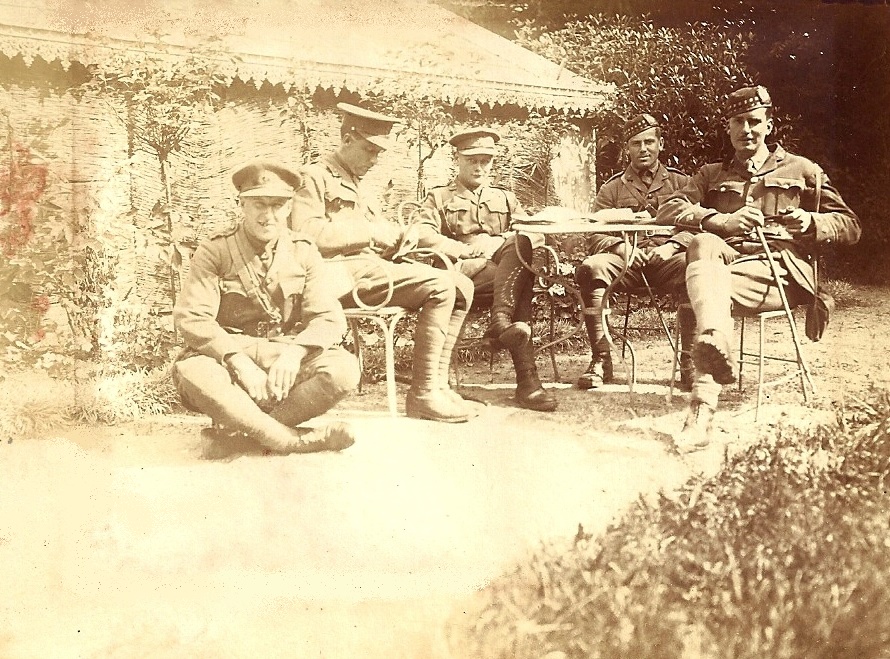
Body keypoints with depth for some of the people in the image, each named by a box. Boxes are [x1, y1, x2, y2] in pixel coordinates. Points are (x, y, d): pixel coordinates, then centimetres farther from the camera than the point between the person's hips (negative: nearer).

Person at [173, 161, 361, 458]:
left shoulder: (303, 253, 5)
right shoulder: (213, 252, -3)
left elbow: (328, 318, -3)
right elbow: (191, 318, -13)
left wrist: (294, 353, -24)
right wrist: (239, 361, -26)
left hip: (286, 361, 2)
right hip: (225, 355, -2)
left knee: (344, 369, -26)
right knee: (193, 372, -36)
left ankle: (238, 430, -24)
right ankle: (293, 439, -30)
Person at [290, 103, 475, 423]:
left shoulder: (357, 186, 32)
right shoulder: (315, 176, 2)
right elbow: (307, 232, -15)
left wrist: (397, 235, 3)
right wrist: (370, 231, -12)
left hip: (371, 267, 9)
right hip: (345, 272, -9)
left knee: (461, 285, -3)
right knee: (440, 285, -24)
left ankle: (436, 383, -8)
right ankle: (423, 394, -23)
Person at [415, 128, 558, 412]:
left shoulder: (504, 197, 32)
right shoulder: (438, 197, 22)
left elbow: (536, 233, 15)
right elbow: (423, 236, 1)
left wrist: (498, 240, -5)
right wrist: (467, 249, -10)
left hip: (505, 262, 3)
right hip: (463, 269, -3)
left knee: (520, 244, -34)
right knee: (519, 291, -35)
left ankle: (501, 320, -45)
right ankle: (526, 379, -44)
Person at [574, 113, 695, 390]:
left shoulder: (680, 183, 20)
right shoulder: (612, 189, 21)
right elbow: (595, 236, 11)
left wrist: (672, 246, -13)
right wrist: (619, 246, -11)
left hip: (666, 257, -1)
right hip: (625, 258, 1)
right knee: (590, 268, -32)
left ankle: (689, 362, -27)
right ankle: (601, 361, -27)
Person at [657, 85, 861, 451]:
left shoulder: (802, 170, 23)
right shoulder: (711, 174, 28)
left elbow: (851, 227, 19)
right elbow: (668, 209, 9)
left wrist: (812, 222, -4)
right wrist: (720, 220, -9)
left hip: (779, 269, -2)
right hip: (725, 257, 2)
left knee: (704, 281, -35)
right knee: (702, 245, -36)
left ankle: (702, 409, -51)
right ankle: (715, 341, -62)